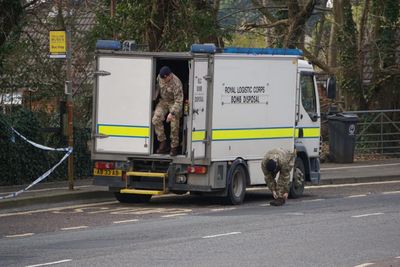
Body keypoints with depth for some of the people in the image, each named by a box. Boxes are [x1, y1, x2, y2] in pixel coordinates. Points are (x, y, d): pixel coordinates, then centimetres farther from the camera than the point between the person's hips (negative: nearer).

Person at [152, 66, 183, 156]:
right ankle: (162, 142, -7)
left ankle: (174, 147, -1)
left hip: (173, 103, -5)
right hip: (163, 101, 5)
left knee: (174, 125, -14)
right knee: (156, 120, -16)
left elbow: (178, 100, -28)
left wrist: (172, 113, -34)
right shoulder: (160, 77, -10)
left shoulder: (176, 83, -29)